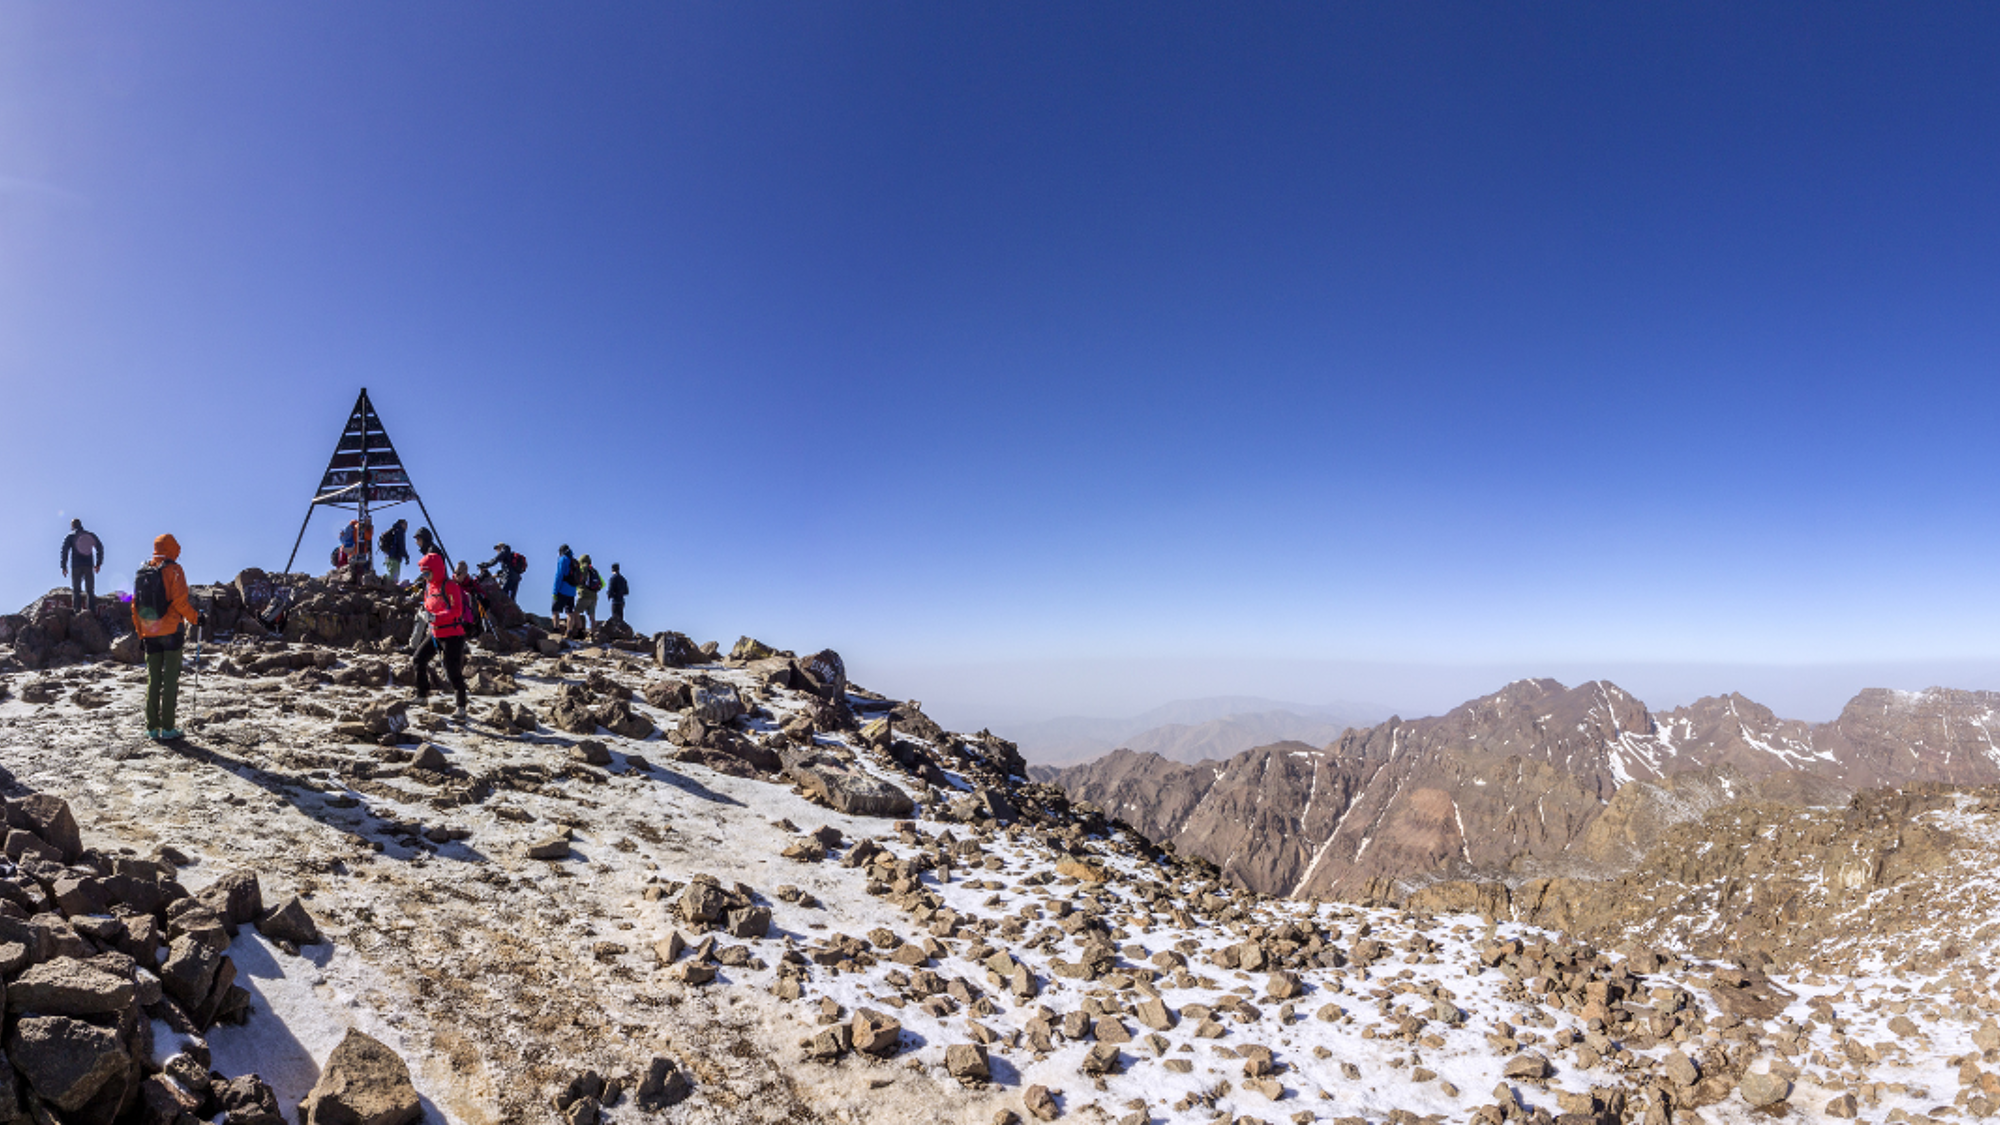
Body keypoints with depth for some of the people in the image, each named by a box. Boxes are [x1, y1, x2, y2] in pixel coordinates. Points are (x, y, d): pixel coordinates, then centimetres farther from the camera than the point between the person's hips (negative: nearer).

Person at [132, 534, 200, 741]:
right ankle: (167, 729, -3)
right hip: (170, 631, -5)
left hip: (150, 634, 6)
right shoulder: (172, 569, -6)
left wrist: (140, 634, 18)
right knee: (170, 679, -3)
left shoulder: (142, 572, 12)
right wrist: (194, 618, -1)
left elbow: (135, 605, 14)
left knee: (153, 680, 11)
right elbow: (179, 601, -15)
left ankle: (152, 728, 12)